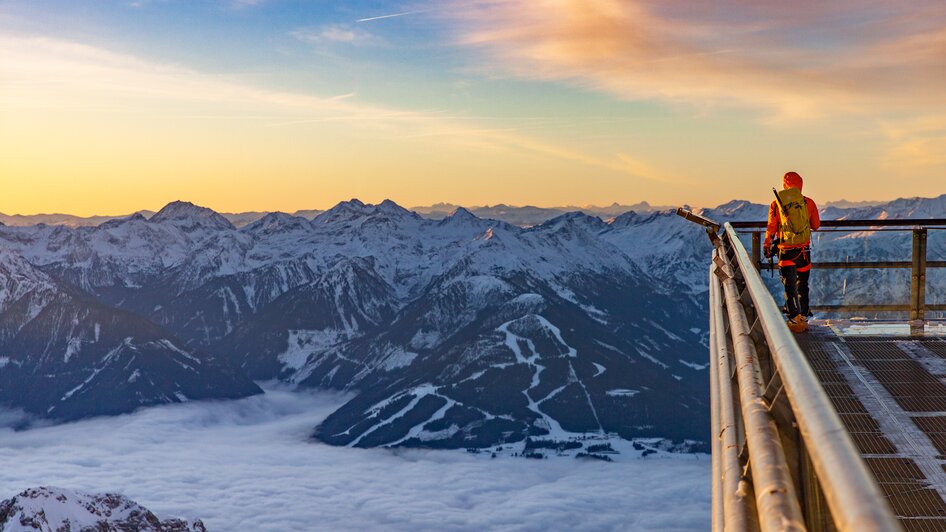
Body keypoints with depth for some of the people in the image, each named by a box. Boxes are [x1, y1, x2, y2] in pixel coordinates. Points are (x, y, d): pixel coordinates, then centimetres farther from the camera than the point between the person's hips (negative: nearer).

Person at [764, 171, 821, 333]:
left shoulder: (776, 205, -4)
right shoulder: (808, 202, -1)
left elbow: (771, 229, 1)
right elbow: (816, 226, 11)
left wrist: (767, 247, 15)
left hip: (785, 251, -1)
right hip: (804, 250, 2)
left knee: (790, 286, 4)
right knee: (802, 285, 15)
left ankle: (795, 319, -1)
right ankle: (803, 317, 21)